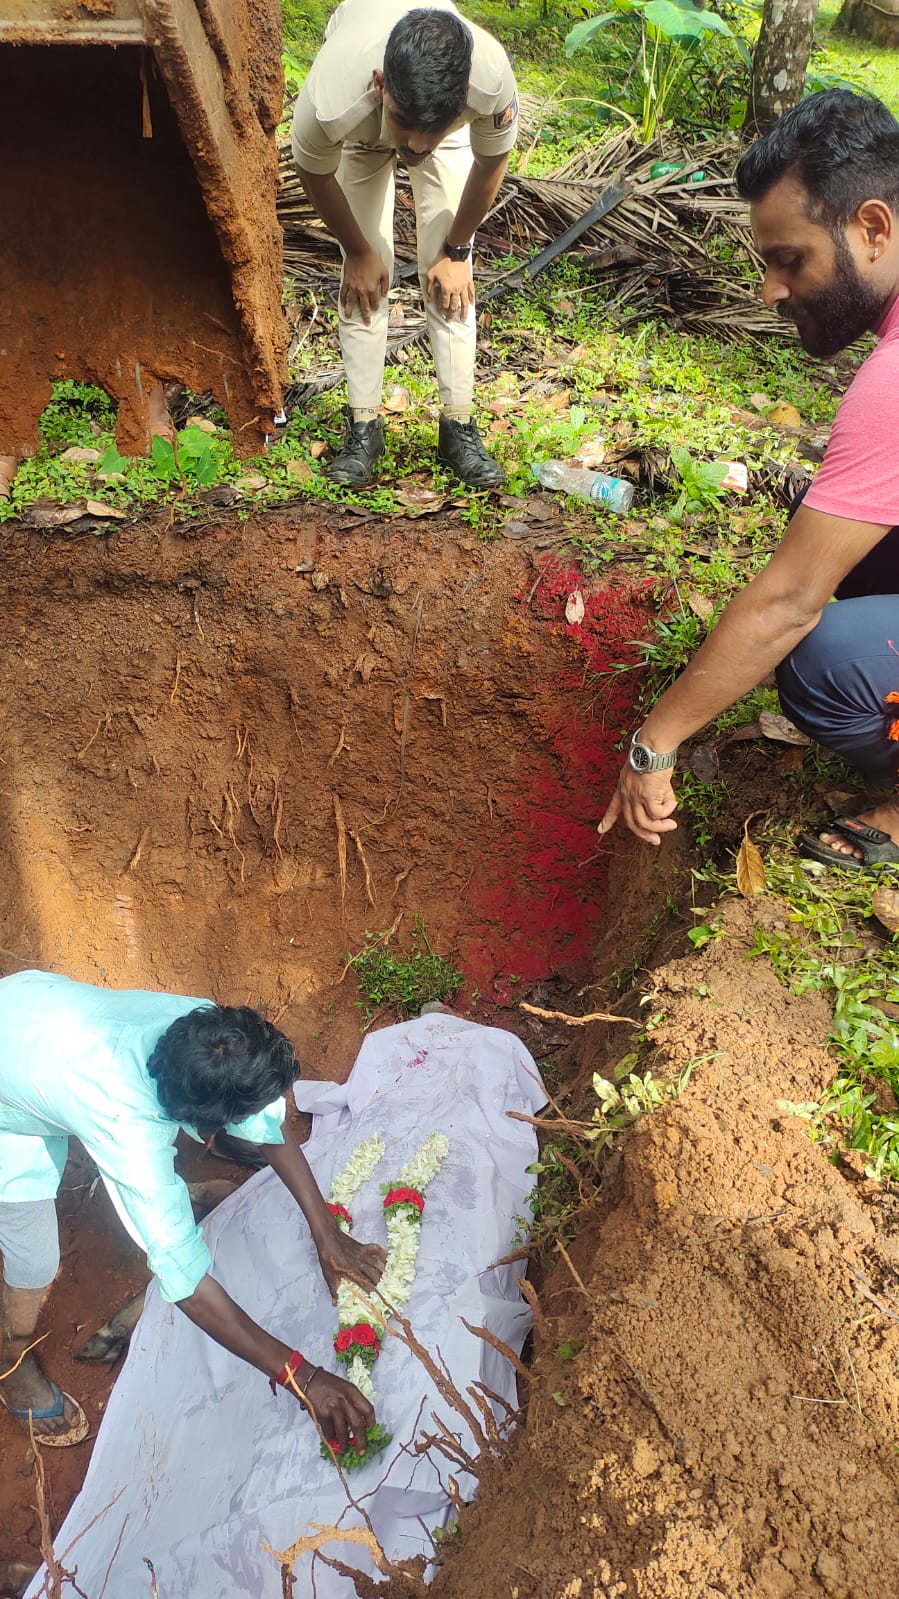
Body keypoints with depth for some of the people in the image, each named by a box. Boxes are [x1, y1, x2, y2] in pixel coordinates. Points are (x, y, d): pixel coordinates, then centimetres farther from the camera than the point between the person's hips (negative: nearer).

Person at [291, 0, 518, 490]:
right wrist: (357, 252, -7)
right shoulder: (330, 100, -44)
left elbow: (491, 163, -19)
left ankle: (458, 424, -1)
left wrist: (455, 251, -9)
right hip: (361, 130, 0)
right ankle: (363, 425, 1)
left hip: (449, 104, 0)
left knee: (448, 273, -9)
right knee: (366, 273, -9)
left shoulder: (493, 80, -42)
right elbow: (315, 175, -20)